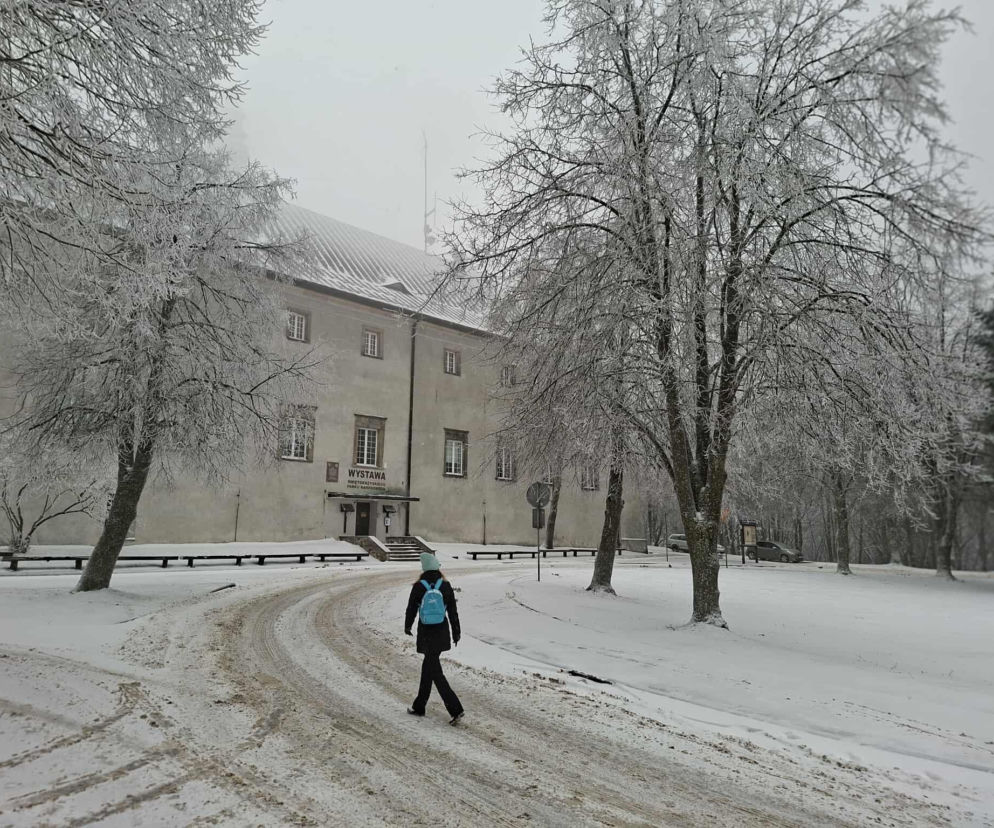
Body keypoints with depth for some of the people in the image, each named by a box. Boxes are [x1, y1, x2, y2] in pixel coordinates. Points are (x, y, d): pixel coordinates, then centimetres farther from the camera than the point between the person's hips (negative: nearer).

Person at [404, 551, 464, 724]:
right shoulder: (446, 586, -6)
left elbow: (411, 609, -3)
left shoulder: (418, 587, -13)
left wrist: (407, 626, 16)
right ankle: (419, 706, 32)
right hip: (442, 632, 4)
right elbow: (453, 611, -1)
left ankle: (455, 709, -9)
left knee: (435, 673, -1)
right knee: (428, 666, 20)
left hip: (426, 634, -4)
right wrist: (456, 632, 9)